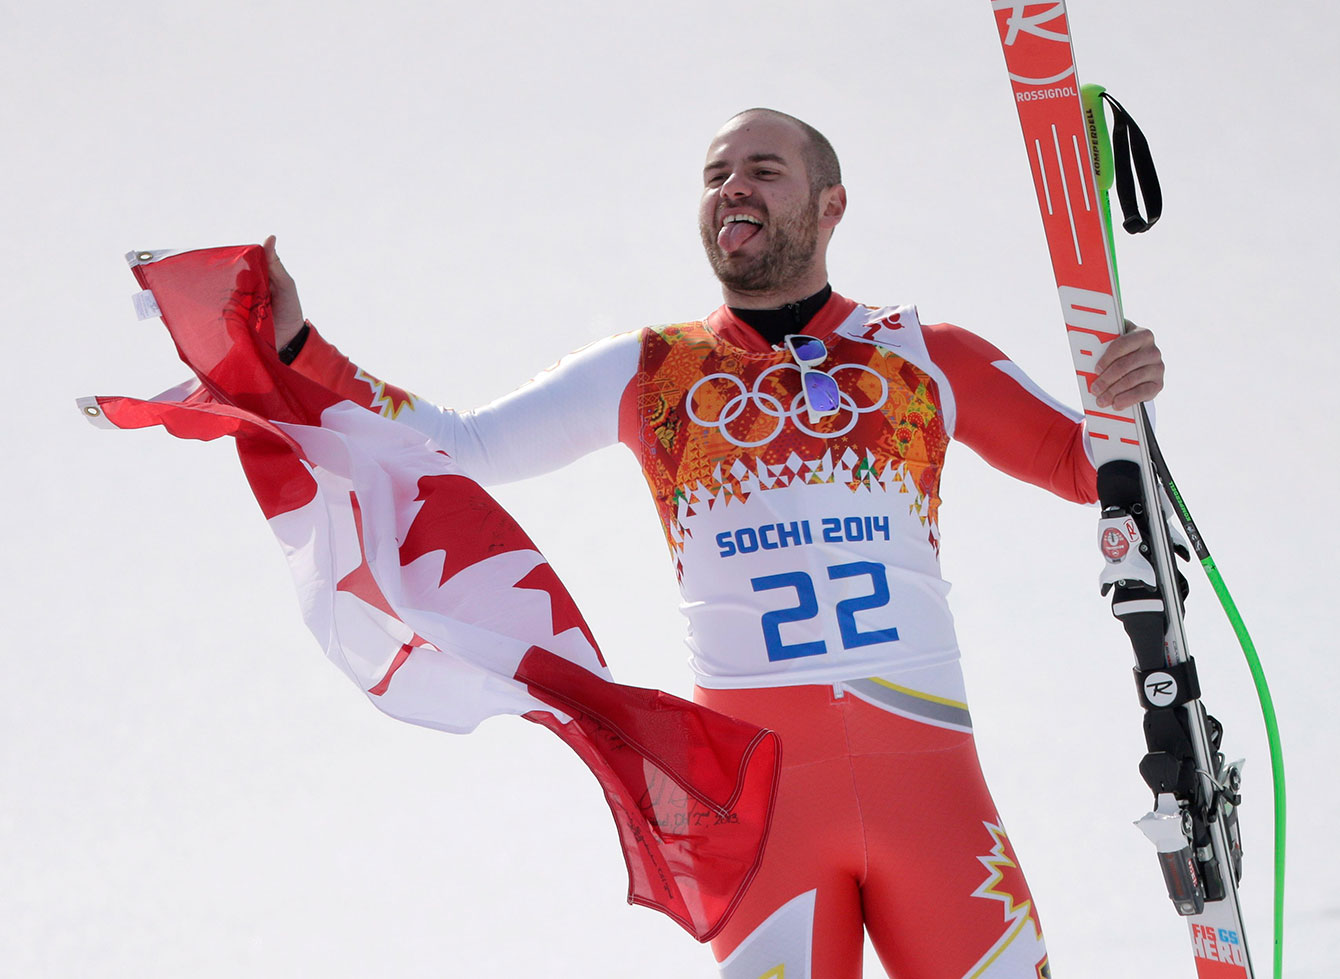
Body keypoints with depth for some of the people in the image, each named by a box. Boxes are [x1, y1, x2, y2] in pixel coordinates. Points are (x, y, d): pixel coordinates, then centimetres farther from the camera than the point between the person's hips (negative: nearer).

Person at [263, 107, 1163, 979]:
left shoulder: (922, 356, 12)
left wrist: (1123, 403, -6)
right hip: (754, 778, 0)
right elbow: (454, 449, 15)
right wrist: (295, 349, 7)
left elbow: (1088, 466, 17)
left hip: (927, 772, 0)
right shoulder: (646, 372, 13)